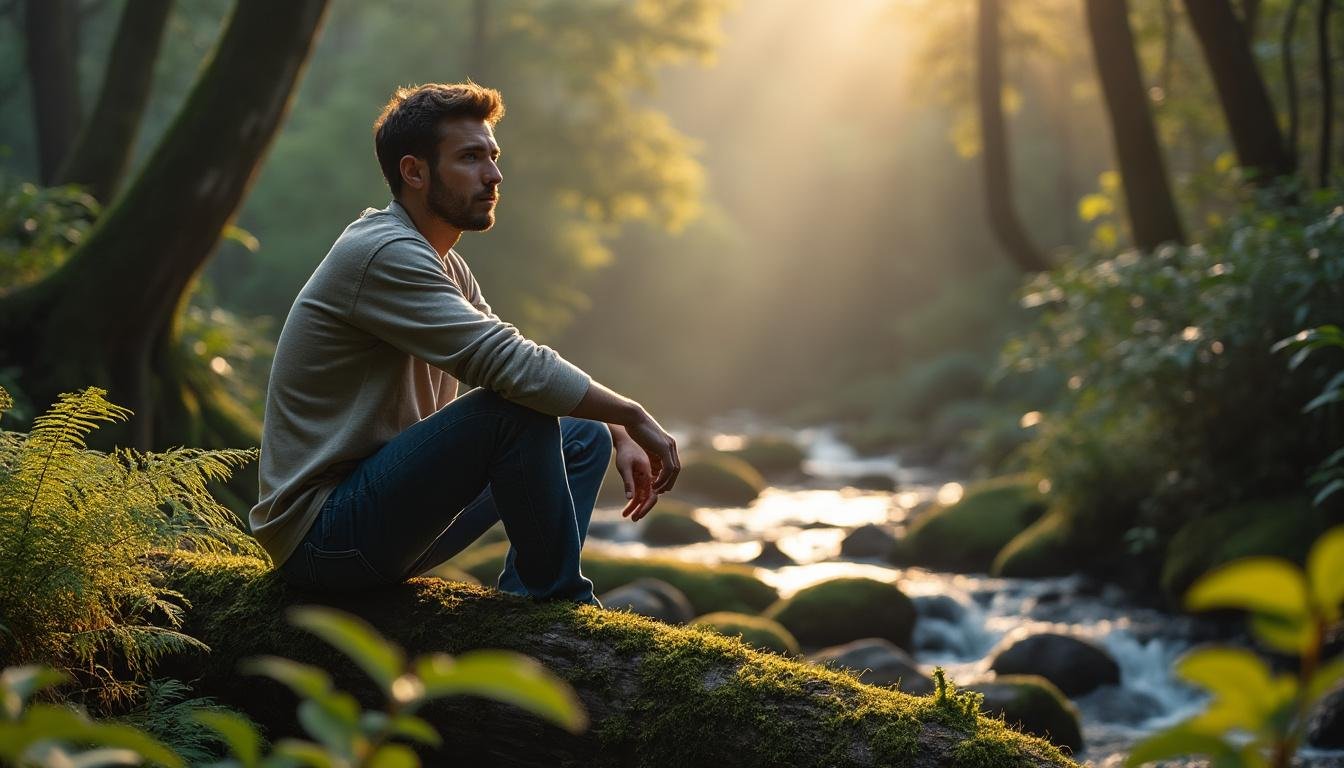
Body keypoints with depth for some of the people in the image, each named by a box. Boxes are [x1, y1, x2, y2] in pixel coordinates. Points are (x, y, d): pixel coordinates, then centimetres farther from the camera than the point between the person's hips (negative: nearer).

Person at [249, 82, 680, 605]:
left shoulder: (445, 267, 13)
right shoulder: (384, 254, -19)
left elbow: (519, 361, 16)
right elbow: (511, 366, -27)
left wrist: (619, 435, 2)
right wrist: (633, 416, -17)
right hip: (321, 536, -10)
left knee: (585, 436, 12)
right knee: (516, 410, -27)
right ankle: (562, 607, -12)